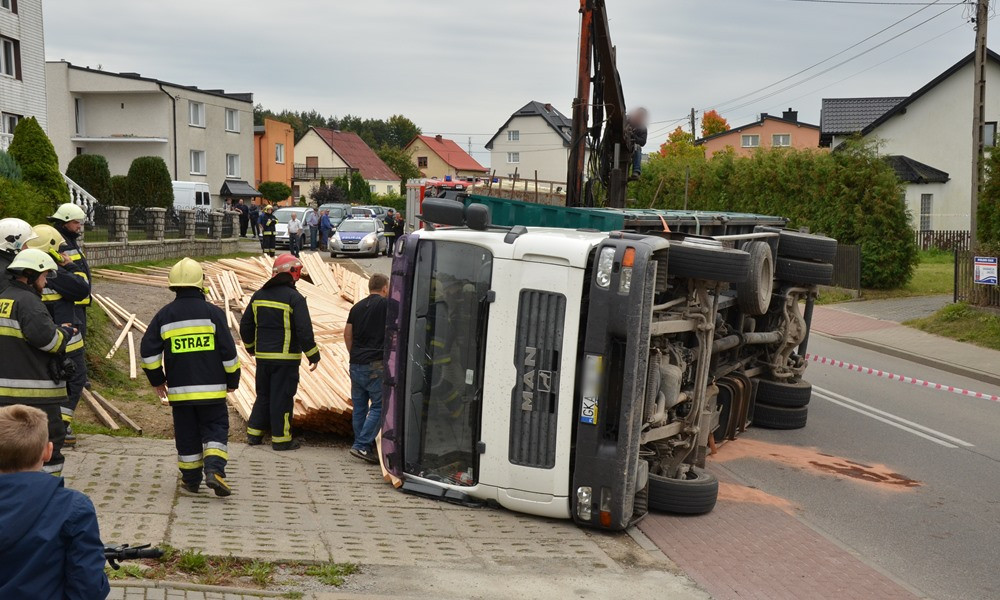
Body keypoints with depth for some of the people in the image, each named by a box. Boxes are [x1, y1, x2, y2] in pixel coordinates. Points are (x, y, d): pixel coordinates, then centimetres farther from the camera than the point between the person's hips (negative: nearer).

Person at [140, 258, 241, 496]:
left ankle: (191, 479, 17)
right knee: (215, 429, 6)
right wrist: (232, 380, 8)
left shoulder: (164, 315, 1)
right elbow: (228, 351, -5)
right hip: (211, 388, -2)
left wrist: (157, 380, 16)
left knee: (186, 434, 11)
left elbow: (148, 351, 3)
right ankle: (214, 469, -14)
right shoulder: (213, 313, -5)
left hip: (179, 388, 2)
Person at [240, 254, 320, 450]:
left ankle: (254, 433, 20)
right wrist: (313, 355, -6)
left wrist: (252, 348, 29)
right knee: (282, 397, 0)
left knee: (263, 395, 18)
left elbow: (245, 325, 15)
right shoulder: (294, 298, -12)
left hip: (263, 357, 6)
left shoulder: (259, 295, 9)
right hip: (286, 357, -6)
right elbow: (304, 331, -15)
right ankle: (281, 439, 4)